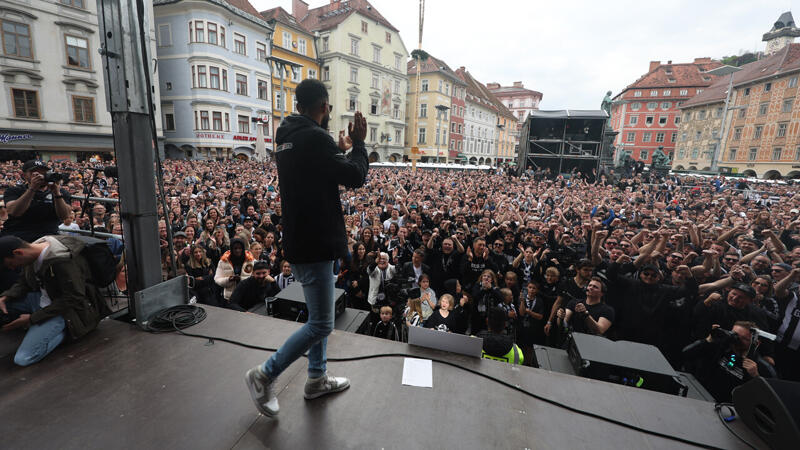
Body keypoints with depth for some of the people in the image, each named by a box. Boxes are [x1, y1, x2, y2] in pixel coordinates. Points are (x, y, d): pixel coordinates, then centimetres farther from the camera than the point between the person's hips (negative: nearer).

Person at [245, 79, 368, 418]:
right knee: (321, 324, 2)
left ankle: (317, 378, 35)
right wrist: (358, 143, -2)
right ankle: (264, 375, 18)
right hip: (314, 244, -10)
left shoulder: (287, 138, 13)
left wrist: (341, 149, 21)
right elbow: (355, 177, -17)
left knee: (317, 315, 21)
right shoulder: (315, 138, -17)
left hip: (302, 240, 11)